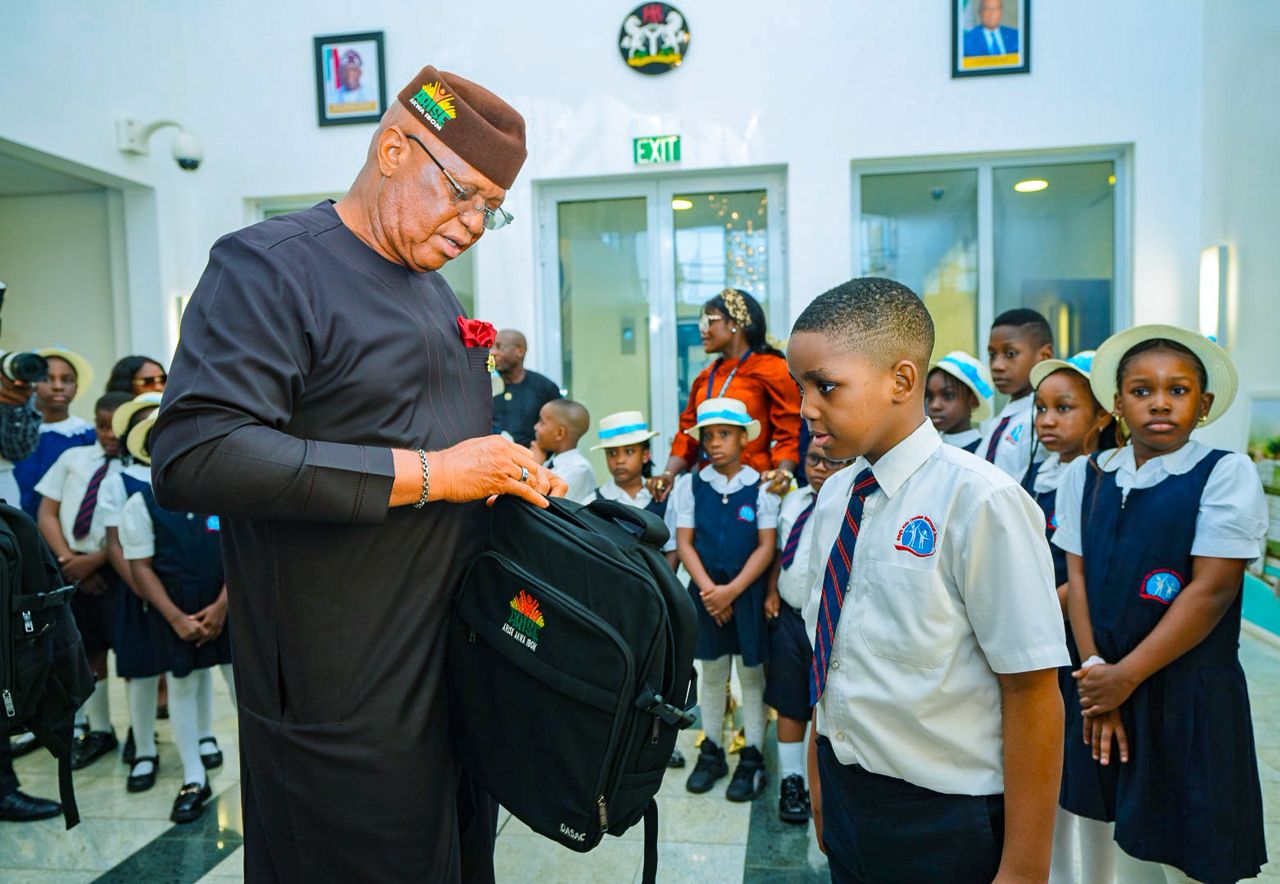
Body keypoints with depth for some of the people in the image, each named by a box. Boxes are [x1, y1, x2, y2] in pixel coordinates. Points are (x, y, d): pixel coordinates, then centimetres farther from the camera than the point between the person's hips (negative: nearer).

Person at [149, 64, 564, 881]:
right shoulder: (270, 266, -13)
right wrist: (428, 473, -25)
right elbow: (193, 458, -26)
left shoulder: (436, 292, 14)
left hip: (459, 668, 8)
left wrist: (516, 476, 6)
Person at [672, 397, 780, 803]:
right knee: (711, 672, 13)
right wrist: (709, 589, -12)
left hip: (749, 592, -2)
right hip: (705, 591, 2)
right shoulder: (691, 485, 1)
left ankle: (752, 758, 19)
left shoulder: (761, 486, -5)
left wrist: (732, 590, -16)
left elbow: (766, 546, -7)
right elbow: (684, 543, 0)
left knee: (751, 674, 7)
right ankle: (711, 751, 27)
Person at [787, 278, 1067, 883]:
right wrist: (821, 782, 14)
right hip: (844, 799, 6)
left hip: (944, 823, -5)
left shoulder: (979, 502, -21)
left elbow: (1032, 693, -18)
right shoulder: (833, 497, -1)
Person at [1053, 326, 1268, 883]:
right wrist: (1095, 670, -8)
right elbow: (1078, 576, 2)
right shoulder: (1086, 475, 4)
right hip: (1103, 687, 3)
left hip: (1189, 696, -3)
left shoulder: (1226, 474, -8)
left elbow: (1211, 592, -14)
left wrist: (1126, 676, -14)